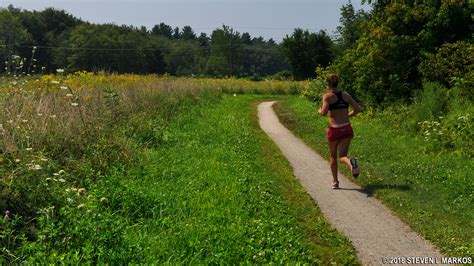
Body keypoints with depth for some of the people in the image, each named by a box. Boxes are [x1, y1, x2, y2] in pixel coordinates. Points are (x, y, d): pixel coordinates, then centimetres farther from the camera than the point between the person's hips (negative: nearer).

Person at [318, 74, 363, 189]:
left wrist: (320, 111, 5)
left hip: (334, 130, -3)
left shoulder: (327, 96, -5)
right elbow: (358, 109, 8)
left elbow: (324, 112, -17)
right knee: (342, 156, 4)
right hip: (347, 129, 3)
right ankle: (351, 164, -31)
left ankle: (335, 181, 24)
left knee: (333, 156, 18)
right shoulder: (345, 95, 9)